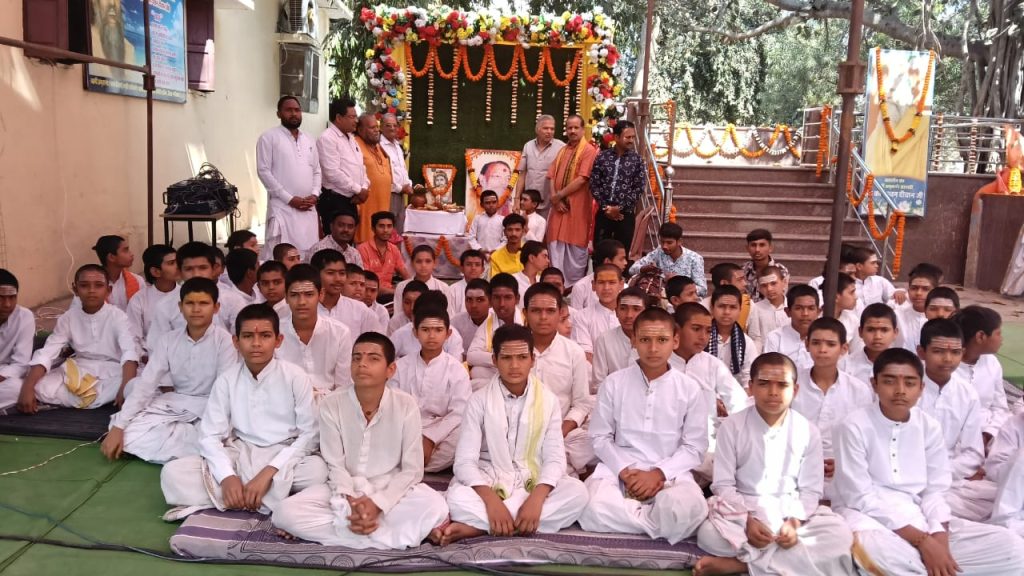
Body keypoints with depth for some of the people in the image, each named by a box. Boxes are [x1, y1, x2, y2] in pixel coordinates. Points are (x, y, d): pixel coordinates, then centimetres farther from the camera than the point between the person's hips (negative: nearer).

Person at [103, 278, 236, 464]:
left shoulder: (224, 340, -12)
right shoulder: (169, 340, 0)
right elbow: (145, 383, -5)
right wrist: (118, 427, -14)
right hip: (173, 404, 5)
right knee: (128, 433, -19)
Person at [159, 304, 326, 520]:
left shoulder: (295, 377, -8)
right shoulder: (226, 380, -2)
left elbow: (309, 434, -10)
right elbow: (210, 435, -5)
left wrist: (268, 472, -21)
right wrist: (227, 476, -23)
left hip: (283, 457, -2)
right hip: (239, 456, 2)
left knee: (318, 470, -34)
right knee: (173, 472, -18)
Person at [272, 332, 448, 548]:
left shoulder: (406, 405, -10)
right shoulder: (331, 405, -7)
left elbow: (412, 470, -9)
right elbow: (336, 466, -8)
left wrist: (378, 503, -22)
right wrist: (351, 504, -26)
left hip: (390, 490, -1)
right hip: (344, 491, 1)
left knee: (435, 508, -32)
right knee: (285, 513, -25)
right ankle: (391, 536, -24)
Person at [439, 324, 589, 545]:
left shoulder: (548, 400, 1)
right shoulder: (479, 400, -4)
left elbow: (555, 458, -6)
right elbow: (465, 460, -12)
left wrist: (536, 499, -26)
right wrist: (492, 501, -29)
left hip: (534, 484, 3)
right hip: (488, 485, -3)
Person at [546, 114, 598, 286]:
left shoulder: (589, 150, -7)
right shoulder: (562, 151, 16)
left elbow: (582, 179, -16)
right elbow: (552, 176, 9)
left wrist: (559, 195, -11)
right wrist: (555, 197, -8)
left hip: (577, 206, -6)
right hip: (559, 205, 7)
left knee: (575, 247, -1)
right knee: (555, 245, 7)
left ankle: (574, 284, 9)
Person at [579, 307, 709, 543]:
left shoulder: (690, 390, 2)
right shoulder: (613, 383, 3)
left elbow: (695, 447, 2)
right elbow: (600, 438, 5)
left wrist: (658, 473, -13)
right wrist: (625, 471, -11)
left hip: (670, 474, 0)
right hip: (619, 469, 1)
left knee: (688, 509, -36)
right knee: (592, 507, -33)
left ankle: (628, 518, -8)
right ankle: (662, 524, -13)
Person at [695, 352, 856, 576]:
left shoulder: (808, 432, -1)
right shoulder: (732, 428, -5)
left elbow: (810, 489, -1)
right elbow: (724, 484, -6)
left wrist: (794, 522, -18)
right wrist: (747, 521, -21)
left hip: (790, 511, 3)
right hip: (741, 509, -3)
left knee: (841, 536, -25)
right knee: (709, 533, -31)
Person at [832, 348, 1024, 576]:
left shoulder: (929, 427, 5)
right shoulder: (854, 427, -11)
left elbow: (935, 492, 4)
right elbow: (860, 498, -14)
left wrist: (939, 540, -15)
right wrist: (922, 541, -19)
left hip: (917, 518, 6)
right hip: (867, 515, -6)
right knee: (870, 547, -43)